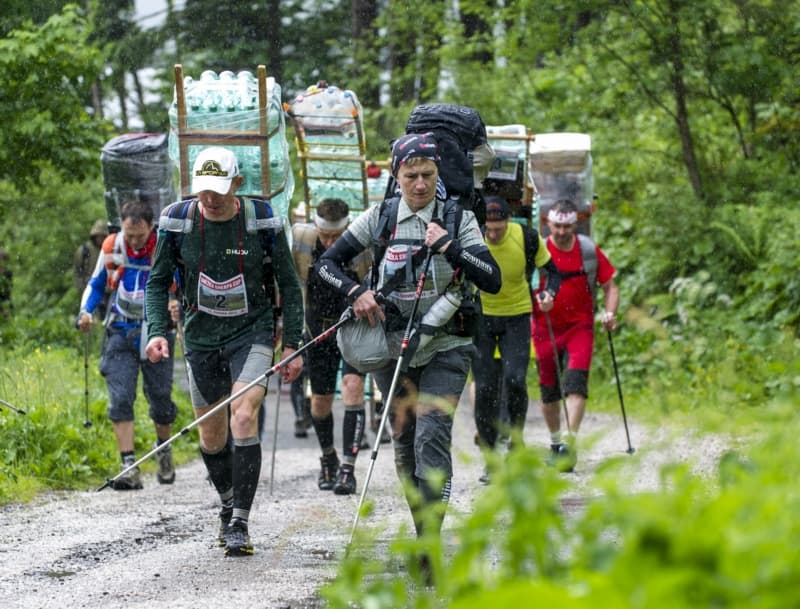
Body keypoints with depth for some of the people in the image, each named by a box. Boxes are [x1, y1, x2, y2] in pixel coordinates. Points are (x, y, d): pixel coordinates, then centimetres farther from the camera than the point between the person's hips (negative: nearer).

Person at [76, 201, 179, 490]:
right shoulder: (111, 247, -4)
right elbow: (96, 283, 11)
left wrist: (179, 304, -27)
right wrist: (86, 311, -6)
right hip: (121, 333, 1)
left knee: (160, 400, 8)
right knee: (120, 399, -13)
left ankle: (164, 451, 38)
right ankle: (129, 468, -16)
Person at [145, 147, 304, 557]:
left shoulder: (262, 221, -12)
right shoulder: (178, 221, -8)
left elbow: (288, 285, -1)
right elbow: (158, 282, 3)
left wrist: (293, 345, -3)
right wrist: (157, 331, -12)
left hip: (252, 333, -3)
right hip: (201, 337, 3)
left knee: (244, 418, -20)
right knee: (211, 434, 10)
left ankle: (240, 524, -17)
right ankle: (228, 506, 37)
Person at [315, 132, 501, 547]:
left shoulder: (457, 219, -2)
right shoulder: (379, 218, 1)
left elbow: (492, 281, -10)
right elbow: (328, 263, 4)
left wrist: (447, 246, -19)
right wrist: (355, 293, -14)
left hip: (445, 347, -3)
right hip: (393, 345, 3)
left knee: (432, 436, -18)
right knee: (404, 442, 8)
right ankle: (424, 533, 22)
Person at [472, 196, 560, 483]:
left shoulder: (527, 238, -17)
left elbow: (552, 270, -1)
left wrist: (549, 292, -21)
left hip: (517, 315, 0)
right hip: (480, 316, 0)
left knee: (514, 380, -18)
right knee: (485, 388, -5)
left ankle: (516, 441, 6)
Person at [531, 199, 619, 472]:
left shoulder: (589, 251, -1)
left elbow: (610, 286, 7)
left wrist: (609, 313, -10)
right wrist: (537, 300, -26)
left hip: (580, 326, 0)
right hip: (546, 328, 0)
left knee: (576, 383, -17)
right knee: (549, 390, 8)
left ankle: (570, 442, -24)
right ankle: (555, 442, 29)